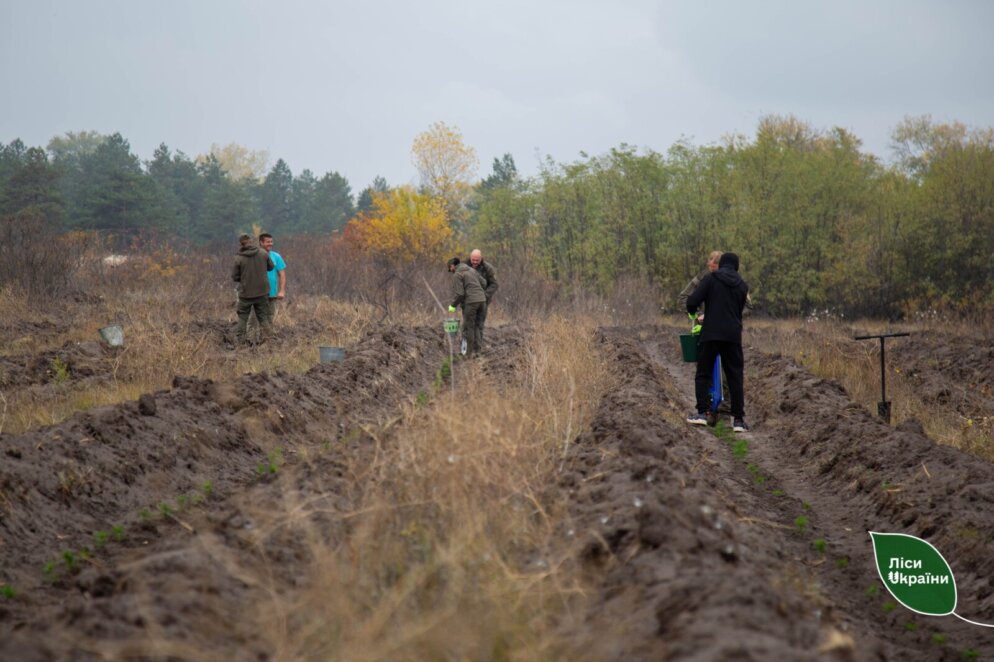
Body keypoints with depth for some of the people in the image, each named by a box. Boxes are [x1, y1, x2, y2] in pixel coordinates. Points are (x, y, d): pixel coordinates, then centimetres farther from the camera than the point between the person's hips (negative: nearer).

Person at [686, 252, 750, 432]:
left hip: (711, 334, -2)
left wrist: (692, 313, 16)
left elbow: (692, 301, -10)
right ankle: (738, 419, 3)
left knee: (703, 374, 8)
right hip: (733, 336, 2)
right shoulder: (742, 285, 12)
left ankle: (702, 413, -2)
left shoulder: (711, 279, -1)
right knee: (735, 377, 7)